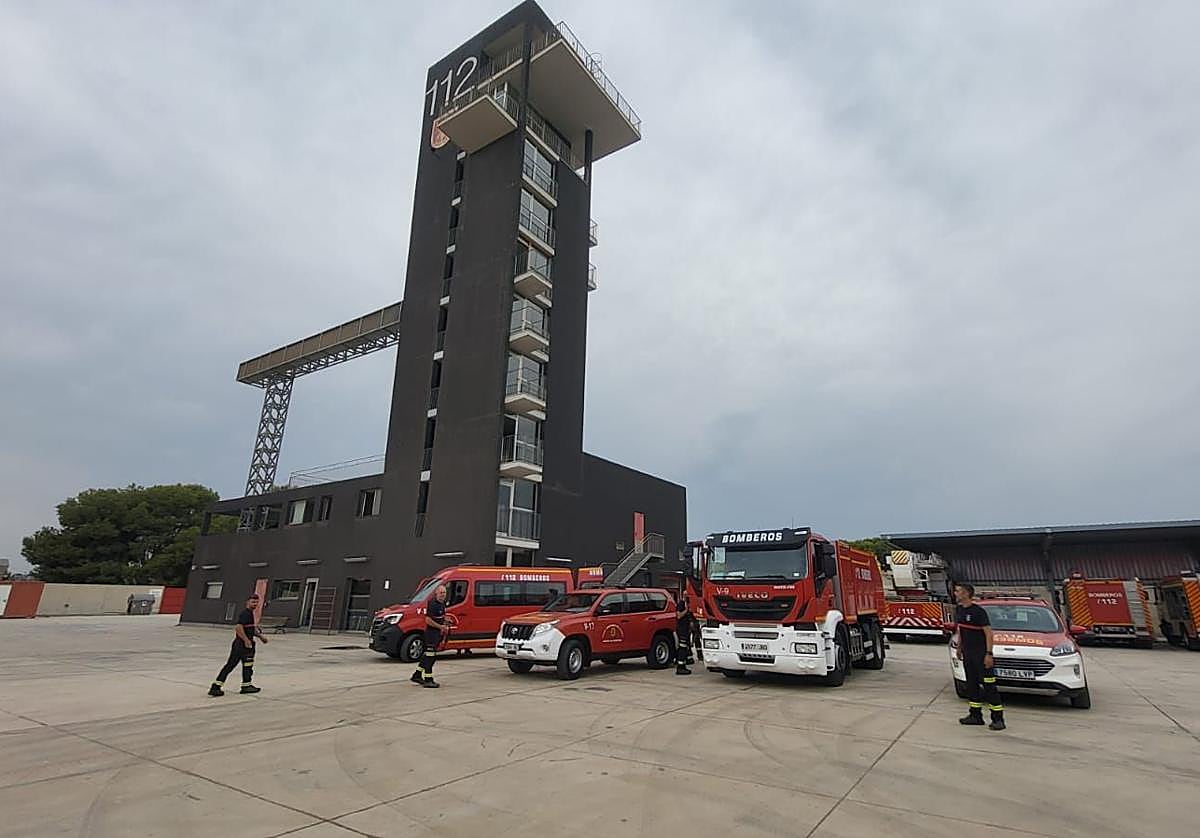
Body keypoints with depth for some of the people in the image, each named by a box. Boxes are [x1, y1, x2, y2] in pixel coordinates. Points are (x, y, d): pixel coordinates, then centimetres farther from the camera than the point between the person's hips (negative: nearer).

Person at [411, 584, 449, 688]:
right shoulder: (432, 604, -18)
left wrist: (444, 625, 12)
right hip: (431, 632, -10)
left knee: (428, 655, 17)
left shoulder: (443, 603, 10)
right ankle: (428, 680, 1)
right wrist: (440, 626, -20)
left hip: (438, 633, 10)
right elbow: (428, 620, -24)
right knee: (430, 655, -5)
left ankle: (417, 676, 28)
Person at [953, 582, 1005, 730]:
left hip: (981, 653, -8)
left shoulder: (978, 611, -16)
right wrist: (959, 648, 21)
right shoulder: (958, 610, 7)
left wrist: (988, 654, -19)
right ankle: (975, 715, 21)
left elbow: (988, 633, -16)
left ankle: (998, 719, 1)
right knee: (972, 684, 12)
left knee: (989, 686, -5)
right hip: (967, 653, 8)